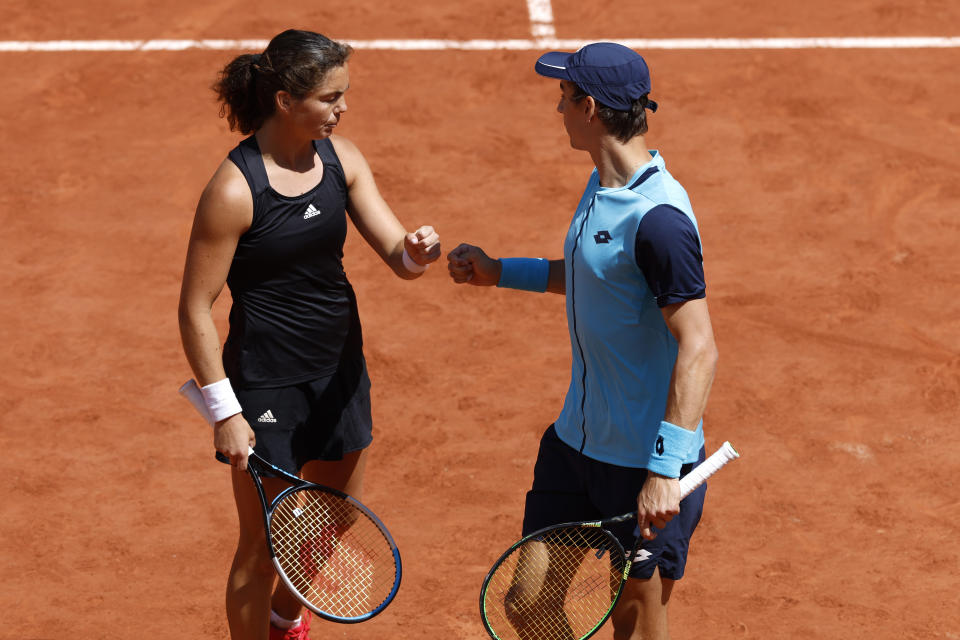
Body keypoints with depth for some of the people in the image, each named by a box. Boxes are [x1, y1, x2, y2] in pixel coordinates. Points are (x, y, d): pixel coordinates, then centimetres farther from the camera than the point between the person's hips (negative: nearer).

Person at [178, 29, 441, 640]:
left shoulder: (340, 157, -3)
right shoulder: (235, 189, -22)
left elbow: (396, 256, -4)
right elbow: (195, 308, -16)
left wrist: (416, 252, -28)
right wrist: (224, 411, -17)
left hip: (341, 371, 7)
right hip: (267, 384, -7)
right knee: (263, 544, 5)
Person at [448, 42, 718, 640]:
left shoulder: (658, 219, -24)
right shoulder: (602, 186, 6)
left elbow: (699, 349, -28)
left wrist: (665, 470, -32)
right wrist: (499, 271, 25)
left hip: (648, 462, -9)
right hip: (577, 437, 9)